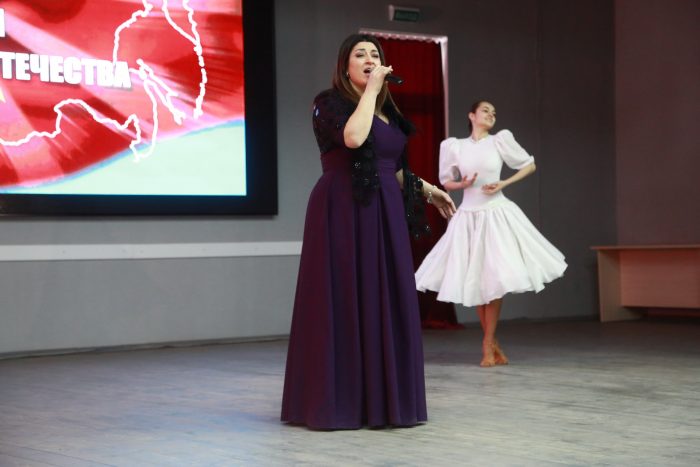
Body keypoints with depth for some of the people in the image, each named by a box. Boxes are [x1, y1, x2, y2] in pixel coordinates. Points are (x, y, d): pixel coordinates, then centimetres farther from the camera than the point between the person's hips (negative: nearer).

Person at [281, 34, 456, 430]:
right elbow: (353, 138, -25)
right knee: (344, 303, -7)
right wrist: (370, 90, -15)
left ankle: (382, 399, 13)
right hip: (344, 213, -7)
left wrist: (427, 190, 24)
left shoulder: (387, 111, 17)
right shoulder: (331, 103, -5)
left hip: (384, 216, 7)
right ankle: (338, 401, -1)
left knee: (386, 303, 7)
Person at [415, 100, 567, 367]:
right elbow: (446, 182, 13)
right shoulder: (455, 146, 4)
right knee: (474, 281, 3)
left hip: (496, 215, -2)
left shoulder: (499, 141, 1)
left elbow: (530, 165, 8)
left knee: (494, 279, -7)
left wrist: (504, 184, -4)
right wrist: (463, 184, -8)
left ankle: (488, 345, 2)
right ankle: (493, 345, 15)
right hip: (468, 217, 2)